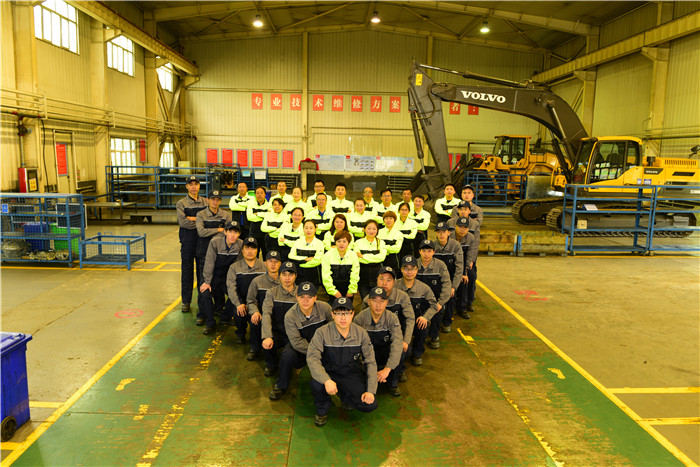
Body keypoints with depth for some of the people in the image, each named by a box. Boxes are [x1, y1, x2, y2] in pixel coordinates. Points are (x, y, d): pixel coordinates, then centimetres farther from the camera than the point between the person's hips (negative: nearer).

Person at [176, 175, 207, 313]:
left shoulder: (206, 202, 8)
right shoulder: (181, 203, 1)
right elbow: (182, 222, -13)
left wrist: (193, 219, -13)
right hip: (187, 241, -1)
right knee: (187, 270, 4)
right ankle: (186, 302, 12)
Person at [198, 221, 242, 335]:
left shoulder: (241, 245, -12)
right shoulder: (215, 243, -18)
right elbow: (209, 263, -15)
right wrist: (207, 282, -17)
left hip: (228, 276, 2)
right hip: (213, 275, -2)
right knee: (205, 294, -25)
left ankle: (224, 316, 10)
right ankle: (210, 323, -5)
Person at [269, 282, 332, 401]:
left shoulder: (324, 308, -16)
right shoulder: (290, 316, -21)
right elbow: (297, 342, -24)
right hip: (300, 348, -1)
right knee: (287, 355, -31)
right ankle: (281, 386, -3)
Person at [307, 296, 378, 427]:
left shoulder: (361, 333, -8)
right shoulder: (322, 333, -16)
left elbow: (371, 362, -4)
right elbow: (312, 358, -23)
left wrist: (371, 391, -12)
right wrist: (327, 380, -39)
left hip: (351, 373, 2)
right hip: (328, 372, -2)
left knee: (370, 405, -16)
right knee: (317, 385, -36)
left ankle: (345, 397, 20)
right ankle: (322, 410, 2)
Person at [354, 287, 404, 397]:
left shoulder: (392, 318, -16)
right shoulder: (360, 319, -17)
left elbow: (397, 343, -29)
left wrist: (387, 369, -40)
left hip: (385, 353, 1)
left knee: (400, 353, -31)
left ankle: (393, 384, -4)